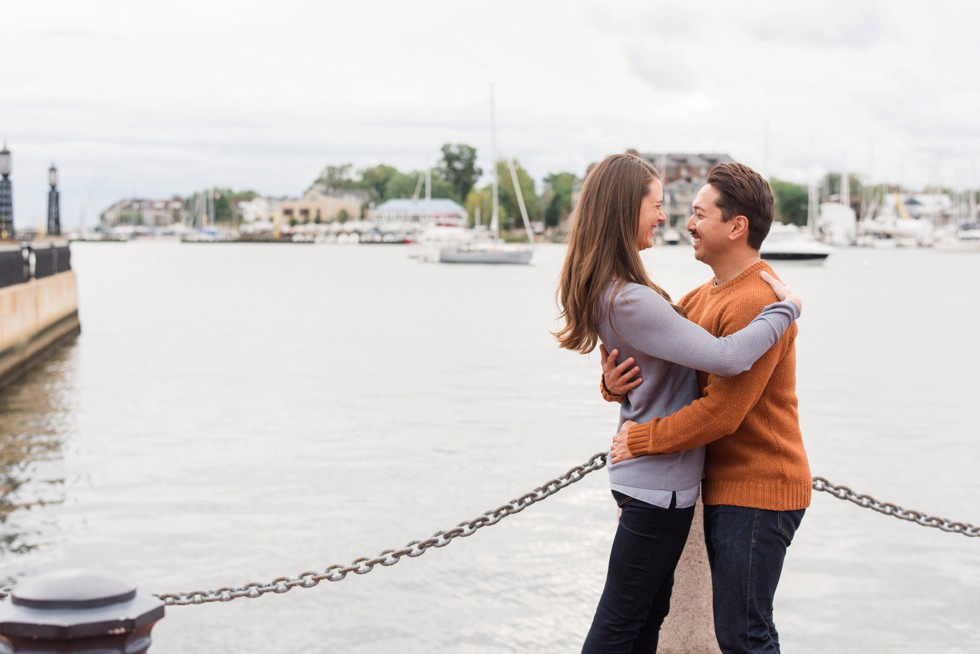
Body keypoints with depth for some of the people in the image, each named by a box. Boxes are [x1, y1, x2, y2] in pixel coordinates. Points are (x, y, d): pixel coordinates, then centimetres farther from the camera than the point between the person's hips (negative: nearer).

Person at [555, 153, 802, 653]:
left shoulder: (609, 290, 6)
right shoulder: (630, 301, -26)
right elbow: (725, 358, -30)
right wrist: (786, 307, -17)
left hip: (651, 479, 10)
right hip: (659, 483, -10)